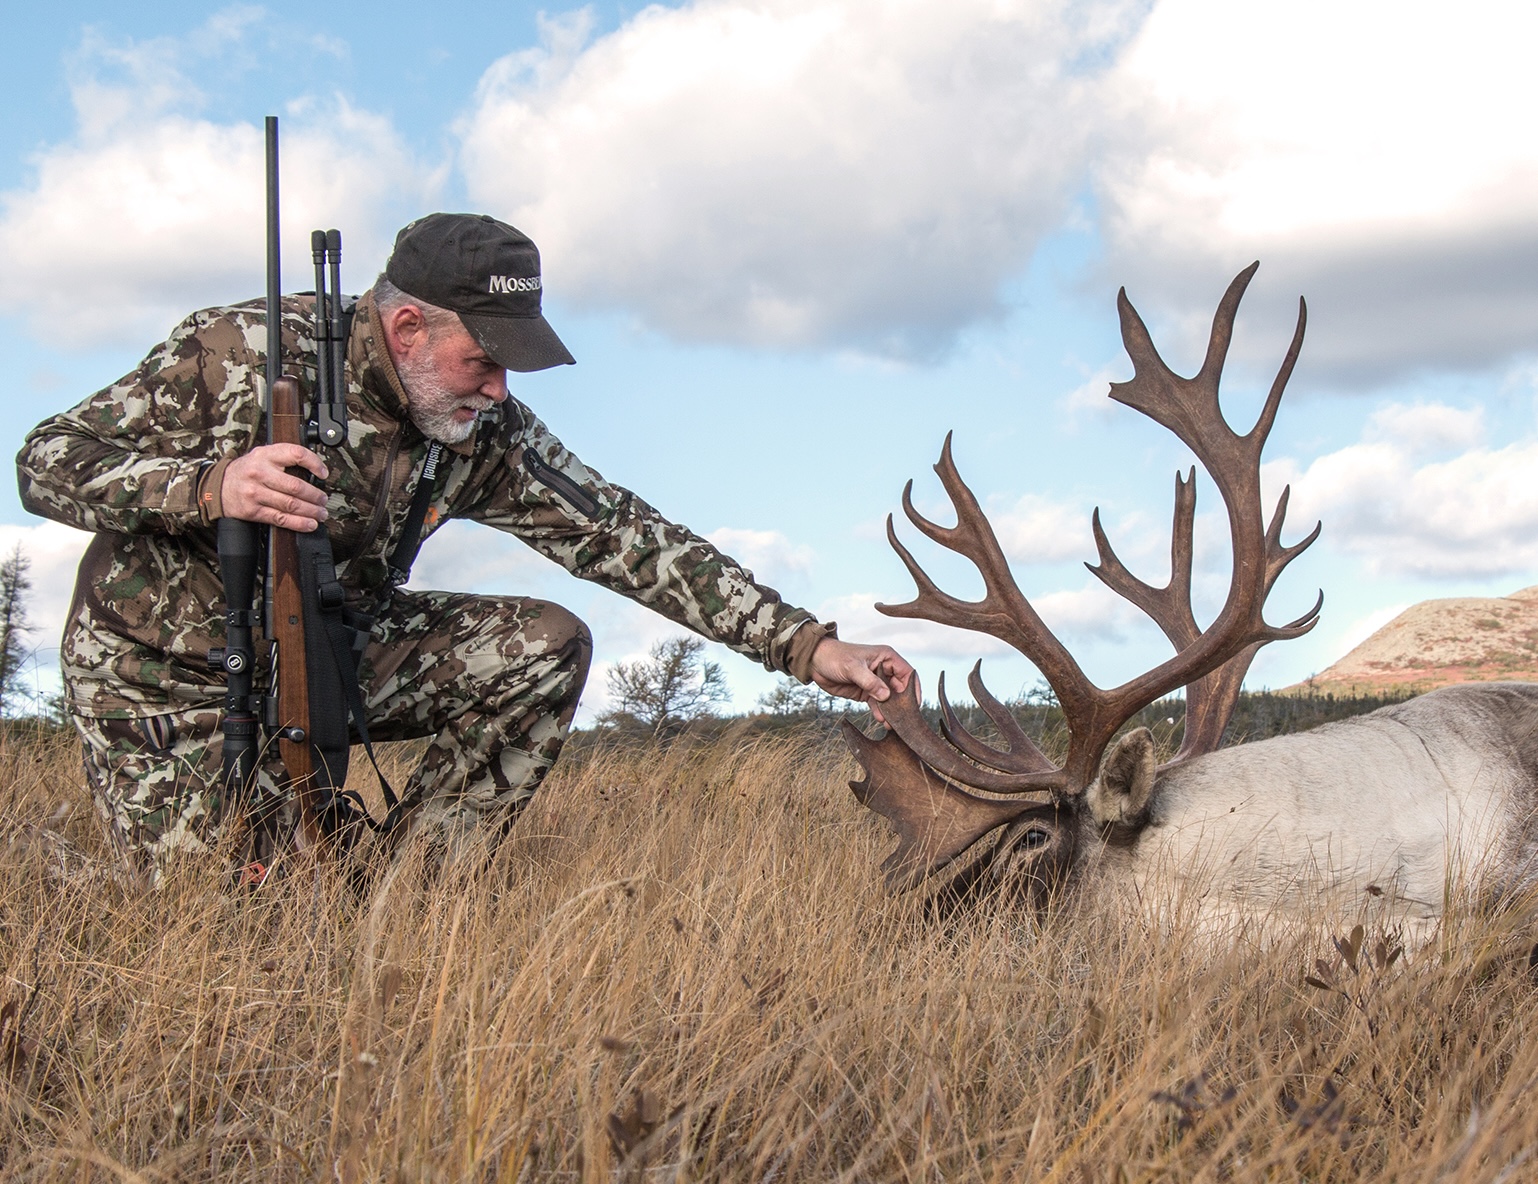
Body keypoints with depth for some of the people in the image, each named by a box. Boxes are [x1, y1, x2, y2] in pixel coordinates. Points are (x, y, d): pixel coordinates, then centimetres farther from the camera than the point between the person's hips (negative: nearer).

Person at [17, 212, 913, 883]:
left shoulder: (485, 434, -10)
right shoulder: (243, 351, -23)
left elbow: (624, 535, -12)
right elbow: (48, 461, -20)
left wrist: (805, 646, -19)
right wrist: (210, 485, -39)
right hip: (169, 678, -4)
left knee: (545, 647, -14)